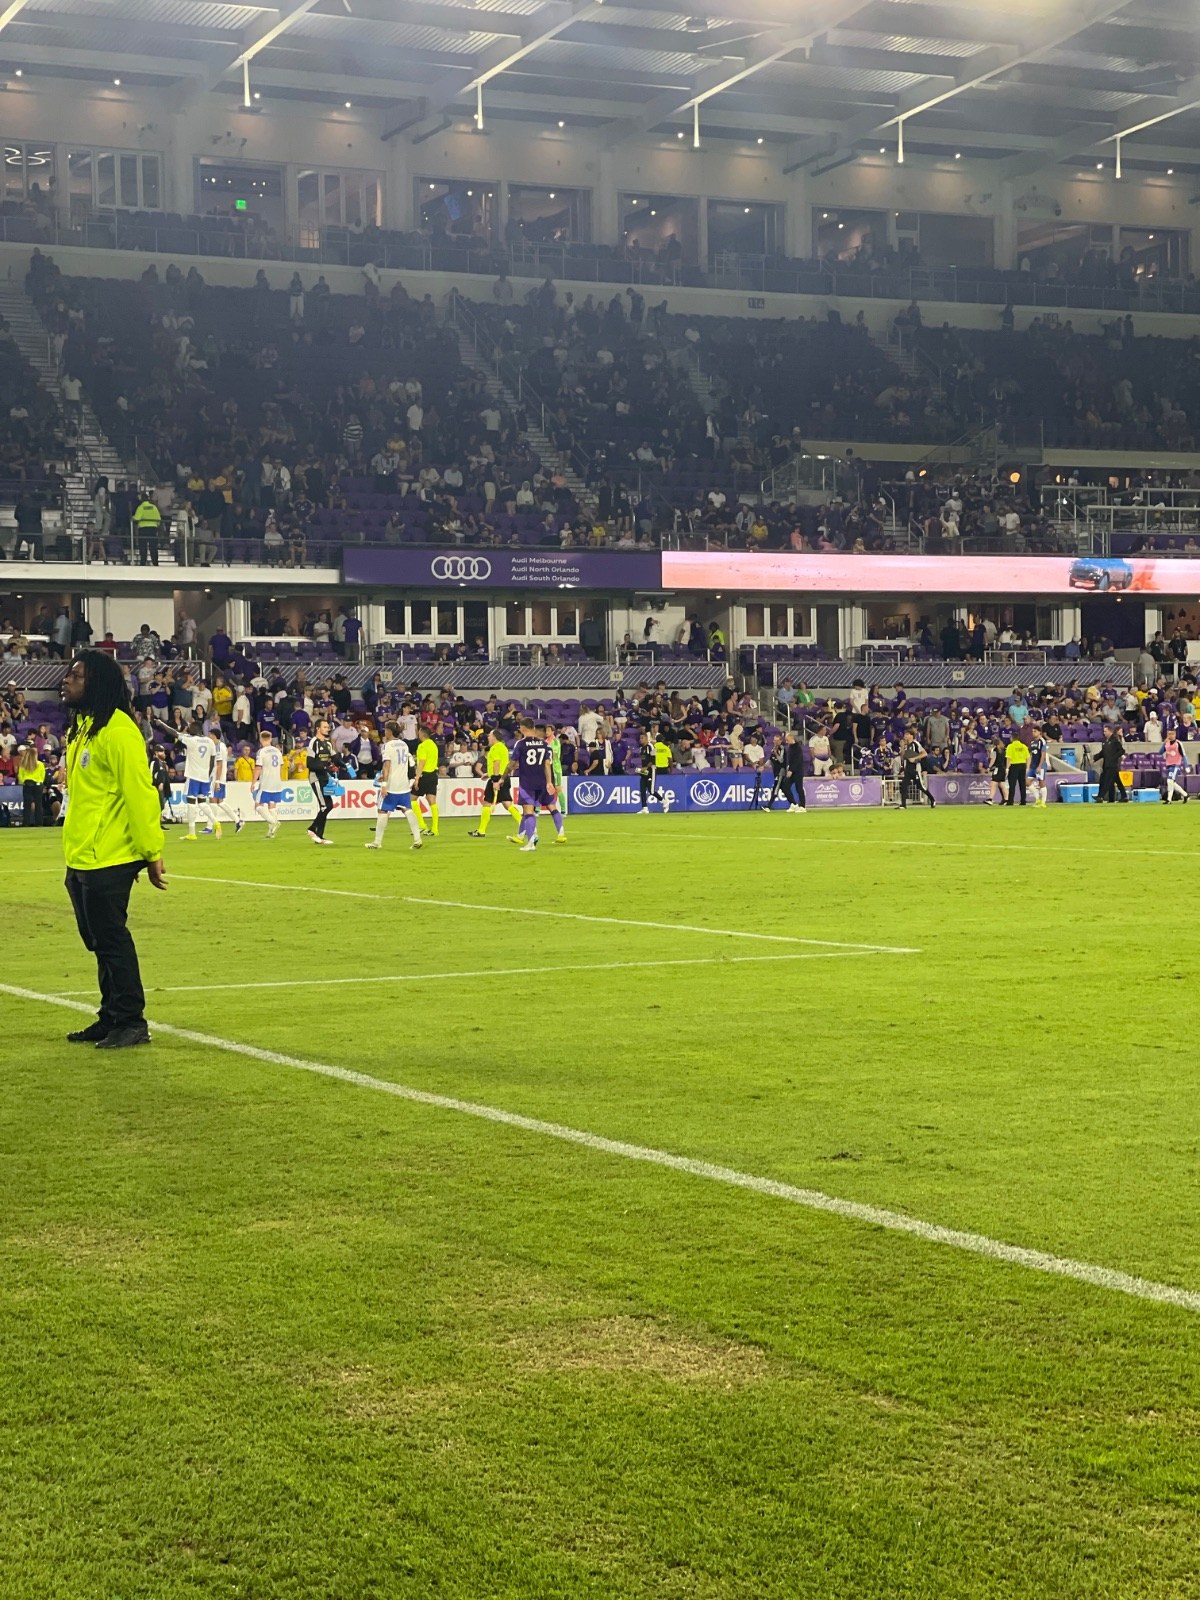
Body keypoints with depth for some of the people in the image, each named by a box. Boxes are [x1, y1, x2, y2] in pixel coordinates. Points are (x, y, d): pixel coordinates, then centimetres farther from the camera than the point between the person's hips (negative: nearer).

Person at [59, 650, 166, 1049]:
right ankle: (111, 1019, 23)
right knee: (99, 941, 15)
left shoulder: (118, 731, -16)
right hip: (80, 859, 10)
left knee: (111, 939, -4)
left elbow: (139, 793, -18)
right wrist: (75, 848, 20)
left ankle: (130, 1022, 5)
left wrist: (152, 852, -19)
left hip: (108, 860, -10)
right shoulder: (81, 728, 14)